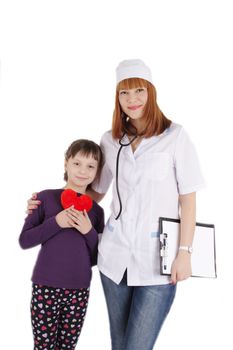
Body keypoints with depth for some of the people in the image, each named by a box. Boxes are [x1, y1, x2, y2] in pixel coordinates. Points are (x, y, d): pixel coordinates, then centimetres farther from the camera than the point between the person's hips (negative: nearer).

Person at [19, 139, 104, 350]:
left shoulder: (96, 210, 4)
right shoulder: (46, 197, -4)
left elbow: (96, 259, 6)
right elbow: (24, 240, -5)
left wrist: (89, 231, -11)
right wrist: (56, 222, -17)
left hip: (79, 292, 3)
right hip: (46, 289, -3)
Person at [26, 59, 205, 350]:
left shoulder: (175, 136, -1)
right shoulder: (111, 141, 8)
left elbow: (187, 198, -2)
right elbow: (96, 192, 18)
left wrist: (184, 252, -8)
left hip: (157, 260, -3)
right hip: (114, 256, 4)